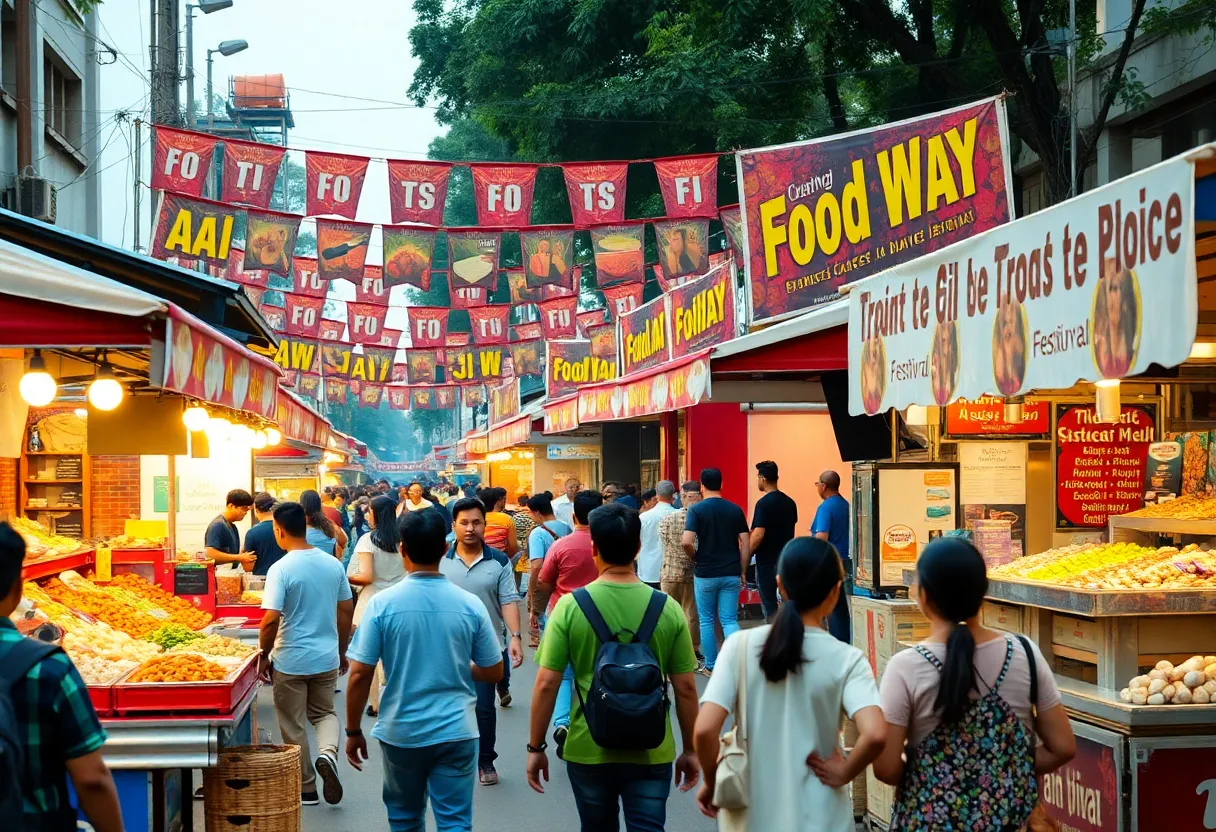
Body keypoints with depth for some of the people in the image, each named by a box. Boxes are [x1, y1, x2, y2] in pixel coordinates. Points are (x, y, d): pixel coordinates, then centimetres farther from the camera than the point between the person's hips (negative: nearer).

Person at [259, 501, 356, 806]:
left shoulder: (281, 569, -16)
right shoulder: (332, 564, -1)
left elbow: (271, 620, -21)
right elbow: (347, 611, 6)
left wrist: (264, 656, -6)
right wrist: (341, 651, 19)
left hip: (291, 661, -4)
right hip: (327, 657, 4)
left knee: (294, 727, 11)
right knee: (325, 713, 23)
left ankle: (306, 790, 18)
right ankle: (328, 752, -6)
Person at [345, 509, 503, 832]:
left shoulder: (382, 603, -10)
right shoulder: (470, 604, -5)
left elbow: (360, 675, -8)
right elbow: (493, 673, 3)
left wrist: (353, 731, 4)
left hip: (401, 732, 0)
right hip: (456, 732, 0)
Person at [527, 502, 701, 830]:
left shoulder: (570, 606, -9)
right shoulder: (667, 608, -6)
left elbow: (546, 684, -9)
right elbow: (685, 688, -2)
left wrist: (535, 747, 2)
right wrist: (689, 750, 10)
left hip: (588, 750, 0)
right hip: (651, 751, 0)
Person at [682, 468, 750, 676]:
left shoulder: (696, 510, -9)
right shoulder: (735, 510, 2)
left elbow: (686, 542, -20)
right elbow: (745, 543, 1)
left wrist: (694, 558, 0)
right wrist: (743, 572, 9)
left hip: (705, 574, -2)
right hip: (731, 573, 3)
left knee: (707, 621, 12)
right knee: (730, 620, 6)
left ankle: (711, 666, 17)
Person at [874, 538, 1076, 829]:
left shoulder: (906, 668, -16)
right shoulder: (1025, 654, -6)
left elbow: (886, 768, -16)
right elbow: (1062, 747, -2)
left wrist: (924, 777, 4)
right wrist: (1011, 775, 11)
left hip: (931, 817, -3)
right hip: (1010, 817, 3)